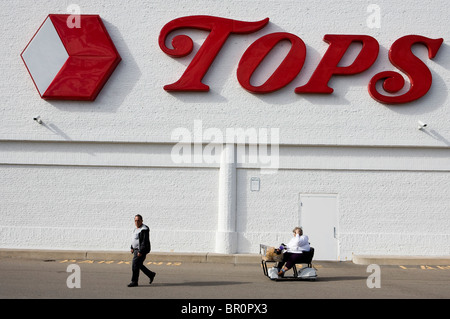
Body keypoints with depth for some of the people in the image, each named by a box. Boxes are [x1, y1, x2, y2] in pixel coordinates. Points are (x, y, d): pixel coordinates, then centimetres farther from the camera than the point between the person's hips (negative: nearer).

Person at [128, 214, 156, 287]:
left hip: (142, 250, -10)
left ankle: (134, 281, 2)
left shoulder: (144, 229, -18)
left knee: (135, 265, -8)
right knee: (139, 265, 16)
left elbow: (145, 241, -23)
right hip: (136, 249, 10)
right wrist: (132, 248, 16)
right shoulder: (137, 229, 12)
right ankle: (151, 274, 29)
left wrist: (141, 252, -25)